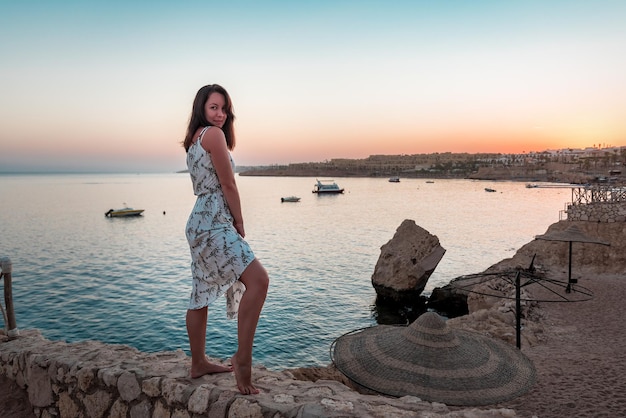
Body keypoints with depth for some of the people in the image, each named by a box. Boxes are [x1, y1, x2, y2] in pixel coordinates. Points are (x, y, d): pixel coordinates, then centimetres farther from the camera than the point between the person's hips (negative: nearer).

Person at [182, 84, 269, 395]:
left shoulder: (194, 139, 21)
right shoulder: (213, 134, -8)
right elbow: (228, 185, -12)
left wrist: (231, 222, 16)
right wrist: (239, 222, -1)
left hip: (200, 221, 11)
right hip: (214, 223, -11)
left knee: (201, 296, 14)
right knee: (257, 279, -19)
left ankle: (198, 364, 25)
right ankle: (242, 358, -16)